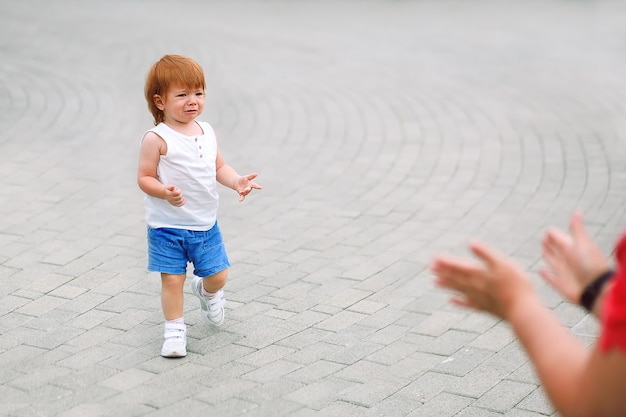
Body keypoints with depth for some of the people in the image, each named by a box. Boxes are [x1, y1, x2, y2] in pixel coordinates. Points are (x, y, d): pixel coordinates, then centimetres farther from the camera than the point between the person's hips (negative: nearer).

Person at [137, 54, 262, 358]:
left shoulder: (207, 132, 4)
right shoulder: (157, 139, -15)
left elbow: (219, 168, 12)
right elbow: (144, 178, -13)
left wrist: (237, 181, -7)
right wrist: (165, 192, -31)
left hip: (206, 224, 5)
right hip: (167, 227, -5)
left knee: (217, 275, 12)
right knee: (172, 278, 0)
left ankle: (206, 292, 46)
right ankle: (175, 329, 18)